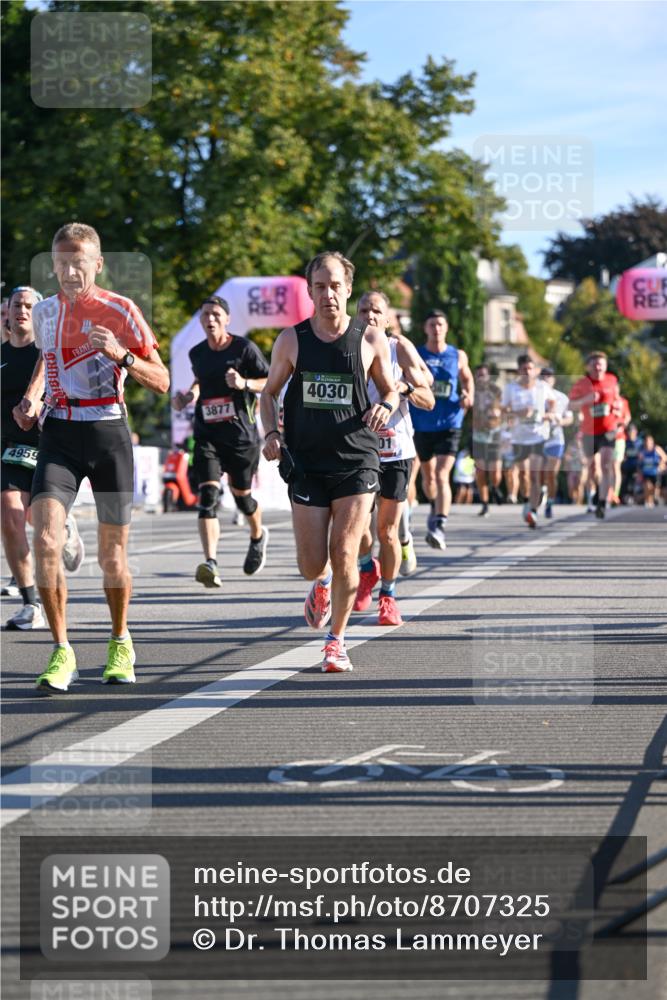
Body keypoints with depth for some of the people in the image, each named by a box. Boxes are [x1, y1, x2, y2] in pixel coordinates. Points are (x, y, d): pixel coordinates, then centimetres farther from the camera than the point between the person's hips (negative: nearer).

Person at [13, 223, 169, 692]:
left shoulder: (120, 310, -5)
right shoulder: (45, 311, 7)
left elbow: (161, 381, -5)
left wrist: (121, 354, -22)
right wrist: (31, 398, 12)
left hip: (108, 433, -2)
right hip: (59, 433, 2)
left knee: (112, 556, 5)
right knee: (46, 541, -18)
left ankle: (120, 642, 30)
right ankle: (62, 652, -8)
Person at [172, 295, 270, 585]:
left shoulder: (244, 348, -6)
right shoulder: (197, 353, 8)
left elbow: (271, 382, -3)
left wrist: (244, 383, -20)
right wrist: (189, 396, 9)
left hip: (241, 434, -2)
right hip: (206, 434, 2)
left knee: (241, 494, 13)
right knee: (208, 495, -16)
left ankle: (258, 537, 47)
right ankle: (210, 563, -27)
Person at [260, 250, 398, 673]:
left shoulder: (371, 339, -1)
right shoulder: (291, 340, 1)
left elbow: (391, 389, 13)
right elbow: (270, 391, 13)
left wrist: (385, 407, -10)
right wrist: (271, 433, -4)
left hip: (357, 459, -1)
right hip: (307, 460, 1)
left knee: (344, 555, -10)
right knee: (312, 564, -1)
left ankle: (337, 640, 8)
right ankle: (322, 584, 38)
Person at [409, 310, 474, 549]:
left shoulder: (458, 356, 3)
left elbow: (467, 379, 21)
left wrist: (469, 396, 2)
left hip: (449, 424, -2)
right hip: (422, 424, 2)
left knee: (442, 475, -16)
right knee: (428, 474, 17)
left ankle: (440, 526, -25)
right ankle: (435, 508, 45)